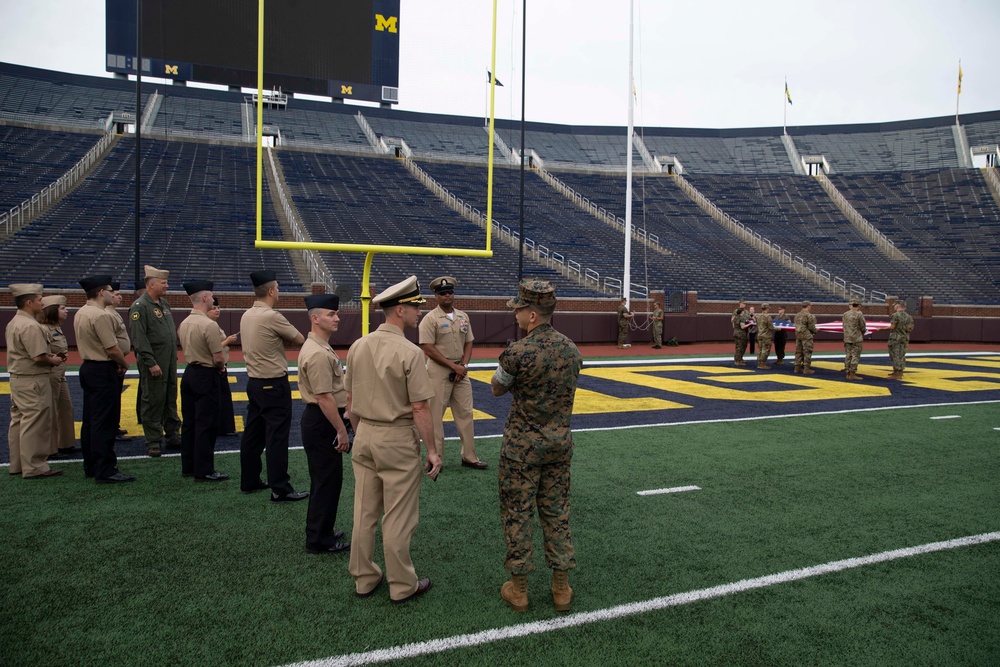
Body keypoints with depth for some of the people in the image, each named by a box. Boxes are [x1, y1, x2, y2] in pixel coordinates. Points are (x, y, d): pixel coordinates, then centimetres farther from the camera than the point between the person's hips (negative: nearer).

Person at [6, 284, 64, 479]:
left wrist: (49, 356, 10)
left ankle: (17, 465, 25)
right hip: (33, 382, -11)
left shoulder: (13, 323, 13)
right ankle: (34, 468, 0)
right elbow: (39, 357, -24)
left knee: (18, 422, 16)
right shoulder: (30, 326, -20)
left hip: (17, 378, 11)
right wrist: (54, 361, -6)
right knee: (34, 424, -5)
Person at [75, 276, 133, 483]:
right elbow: (113, 349, -20)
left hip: (87, 367, 10)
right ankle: (105, 471, -3)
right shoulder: (100, 315, -19)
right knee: (105, 422, -6)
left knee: (90, 419, 14)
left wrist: (115, 364, 12)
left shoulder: (80, 314, 11)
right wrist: (124, 365, -2)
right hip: (103, 371, -10)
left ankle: (91, 466, 23)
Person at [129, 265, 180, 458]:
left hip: (170, 362, 8)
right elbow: (139, 339, -17)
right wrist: (151, 363, -20)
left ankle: (172, 436, 24)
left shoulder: (164, 303, 13)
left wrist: (174, 355, 15)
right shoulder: (140, 306, -12)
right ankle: (153, 443, 8)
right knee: (153, 402, 0)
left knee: (170, 400, 14)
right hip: (154, 364, -8)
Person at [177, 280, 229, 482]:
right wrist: (221, 367, 3)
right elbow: (218, 358, -19)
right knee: (206, 425, -2)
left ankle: (188, 466, 23)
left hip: (189, 373, 8)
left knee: (189, 422, 14)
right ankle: (204, 471, 3)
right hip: (206, 376, -8)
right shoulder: (209, 325, -19)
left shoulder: (184, 324, 6)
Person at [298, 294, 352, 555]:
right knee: (327, 480, -1)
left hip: (321, 421, 11)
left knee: (325, 478, 20)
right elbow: (324, 397, -25)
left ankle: (320, 531, 33)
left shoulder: (320, 348, 12)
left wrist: (342, 421, 22)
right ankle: (319, 540, 11)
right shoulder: (318, 353, -22)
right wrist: (341, 430, -20)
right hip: (321, 423, -11)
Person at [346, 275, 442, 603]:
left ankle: (364, 579, 28)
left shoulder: (357, 347, 2)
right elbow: (420, 408, -17)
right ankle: (402, 586, 17)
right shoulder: (410, 353, -18)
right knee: (398, 518, 5)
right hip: (398, 440, -6)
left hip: (364, 437, 7)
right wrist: (432, 451, -9)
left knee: (364, 513, 15)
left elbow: (350, 400, 9)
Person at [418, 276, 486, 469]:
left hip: (461, 370, 6)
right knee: (435, 415, -1)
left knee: (465, 413, 8)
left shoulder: (463, 317, 9)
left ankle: (469, 456, 16)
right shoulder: (430, 319, -10)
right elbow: (428, 349, -15)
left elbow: (468, 343, 13)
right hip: (439, 371, -6)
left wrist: (464, 365, -4)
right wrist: (453, 366, -16)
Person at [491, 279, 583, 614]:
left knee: (517, 514, 8)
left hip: (522, 445, -5)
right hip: (560, 441, 5)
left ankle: (518, 588, 18)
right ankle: (561, 588, 23)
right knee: (556, 512, 15)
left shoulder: (517, 352, -19)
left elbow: (497, 389, -3)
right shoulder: (572, 350, 0)